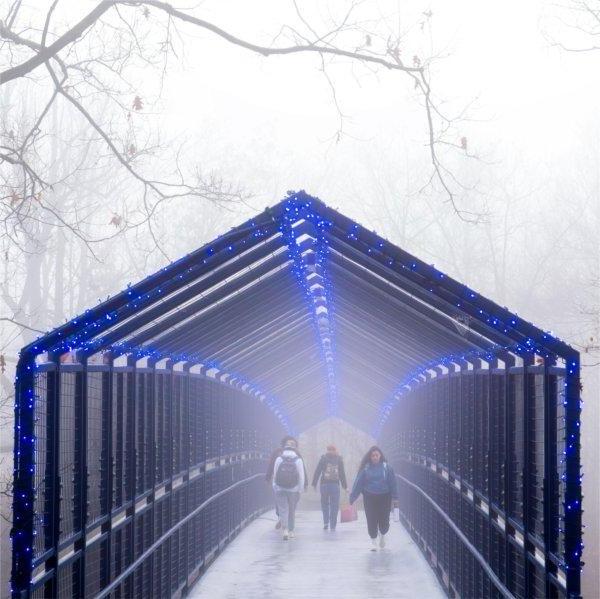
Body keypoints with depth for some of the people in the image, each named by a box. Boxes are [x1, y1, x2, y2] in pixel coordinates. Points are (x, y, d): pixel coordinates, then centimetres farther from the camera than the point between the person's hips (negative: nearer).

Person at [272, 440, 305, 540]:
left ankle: (285, 530, -17)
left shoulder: (279, 459, -2)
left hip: (280, 489, 0)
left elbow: (275, 475, 2)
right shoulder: (298, 460, -5)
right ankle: (291, 531, 21)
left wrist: (275, 488, 12)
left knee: (283, 510, 0)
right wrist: (300, 490, 3)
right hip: (293, 489, 0)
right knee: (292, 510, 13)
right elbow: (301, 476, -5)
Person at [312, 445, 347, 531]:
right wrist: (345, 486, 12)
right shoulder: (339, 460, 6)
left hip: (324, 485, 0)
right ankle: (333, 526, 2)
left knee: (324, 504, 14)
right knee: (334, 506, 5)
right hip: (335, 485, 0)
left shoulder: (323, 458, 2)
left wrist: (314, 484, 3)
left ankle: (326, 522, 1)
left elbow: (317, 472, 0)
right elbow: (342, 474, 7)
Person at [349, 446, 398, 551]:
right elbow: (358, 483, -1)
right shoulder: (366, 468, -3)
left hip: (384, 497, 0)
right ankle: (373, 541, 17)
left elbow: (392, 482, 0)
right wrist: (352, 497, -3)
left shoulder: (386, 467, -4)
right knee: (371, 521, 0)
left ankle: (382, 535, 31)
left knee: (384, 520, 0)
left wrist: (395, 498, -2)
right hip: (370, 498, 0)